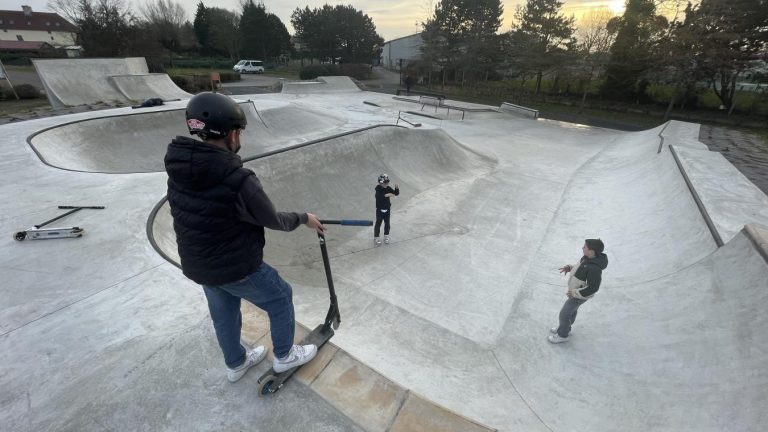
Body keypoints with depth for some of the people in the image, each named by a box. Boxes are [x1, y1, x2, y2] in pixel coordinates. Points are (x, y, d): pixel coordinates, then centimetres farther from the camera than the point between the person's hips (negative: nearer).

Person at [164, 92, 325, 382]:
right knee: (281, 298, 18)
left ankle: (236, 364, 52)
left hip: (197, 265, 8)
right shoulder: (238, 180, -31)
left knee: (223, 313, 28)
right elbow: (274, 220, -18)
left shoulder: (178, 170, -8)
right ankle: (285, 356, 37)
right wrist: (304, 218, 1)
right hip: (237, 267, -7)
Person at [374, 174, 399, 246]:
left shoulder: (388, 188, -2)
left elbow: (396, 193, -3)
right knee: (378, 223, 2)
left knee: (387, 223, 14)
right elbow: (378, 196, -37)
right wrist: (386, 195, -48)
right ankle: (376, 237, 14)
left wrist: (397, 188, -24)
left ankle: (386, 236, 29)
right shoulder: (378, 189, -17)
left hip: (387, 209, 5)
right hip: (380, 210, -5)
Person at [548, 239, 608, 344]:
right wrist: (569, 267, -6)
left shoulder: (594, 268, -38)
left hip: (580, 295, -8)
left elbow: (593, 288, -30)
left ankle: (562, 335, 34)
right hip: (575, 289, 8)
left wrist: (574, 293, -23)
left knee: (564, 313, 10)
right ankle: (565, 327, 51)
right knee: (572, 310, 28)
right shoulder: (589, 257, -12)